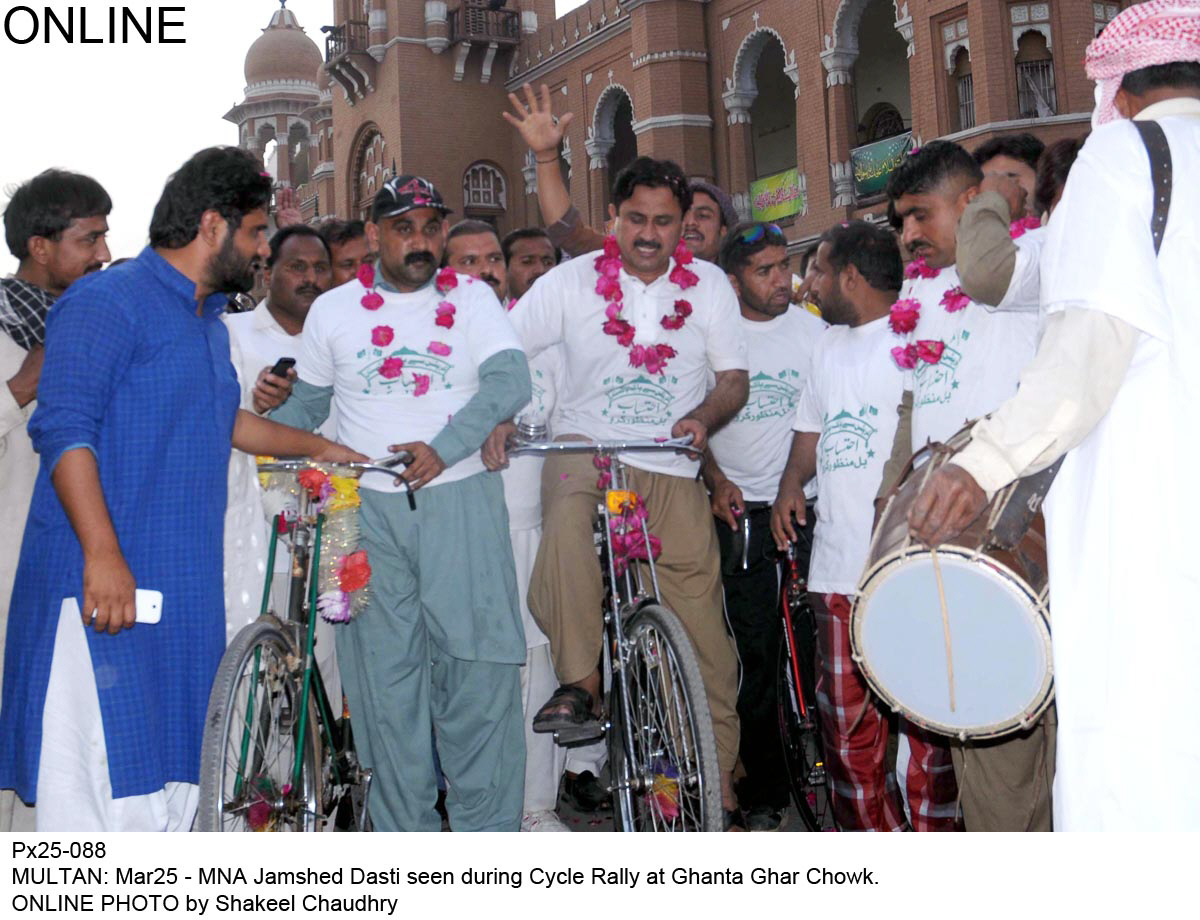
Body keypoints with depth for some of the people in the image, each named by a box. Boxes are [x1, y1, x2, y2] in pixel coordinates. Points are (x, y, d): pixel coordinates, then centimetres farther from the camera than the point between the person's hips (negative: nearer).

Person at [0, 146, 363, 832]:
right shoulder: (108, 301, -8)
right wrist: (103, 553, -26)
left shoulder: (210, 323, 22)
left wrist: (317, 447, 43)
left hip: (185, 592, 9)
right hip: (105, 584, -9)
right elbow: (64, 428, -17)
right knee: (102, 792, -9)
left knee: (175, 785, 11)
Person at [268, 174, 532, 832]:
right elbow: (306, 405, 21)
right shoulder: (332, 310, 12)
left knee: (480, 665, -5)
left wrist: (444, 447, -19)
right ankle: (404, 835, 14)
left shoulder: (471, 298, 7)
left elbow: (509, 381, -6)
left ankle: (488, 831, 6)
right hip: (368, 508, 2)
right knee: (385, 675, 3)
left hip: (460, 501, -1)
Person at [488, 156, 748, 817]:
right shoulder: (573, 279, 1)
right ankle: (580, 684, -23)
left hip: (672, 467, 1)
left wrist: (704, 416, -15)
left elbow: (735, 377, 7)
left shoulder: (709, 284, 6)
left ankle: (716, 780, 12)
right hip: (585, 446, -1)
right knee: (566, 520, -38)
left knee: (701, 627, -3)